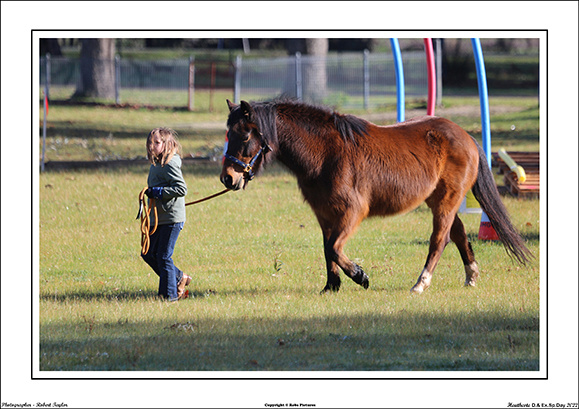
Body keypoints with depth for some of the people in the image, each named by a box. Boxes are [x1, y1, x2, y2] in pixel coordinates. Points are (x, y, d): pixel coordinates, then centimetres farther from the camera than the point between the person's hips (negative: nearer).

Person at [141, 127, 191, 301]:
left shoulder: (170, 164, -16)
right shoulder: (155, 164, 13)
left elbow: (181, 188, -23)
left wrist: (157, 192, -24)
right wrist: (150, 193, 9)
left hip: (172, 218, -10)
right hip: (158, 218, 10)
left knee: (164, 256, -4)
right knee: (148, 254, 13)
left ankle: (170, 294, 6)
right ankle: (179, 277, 27)